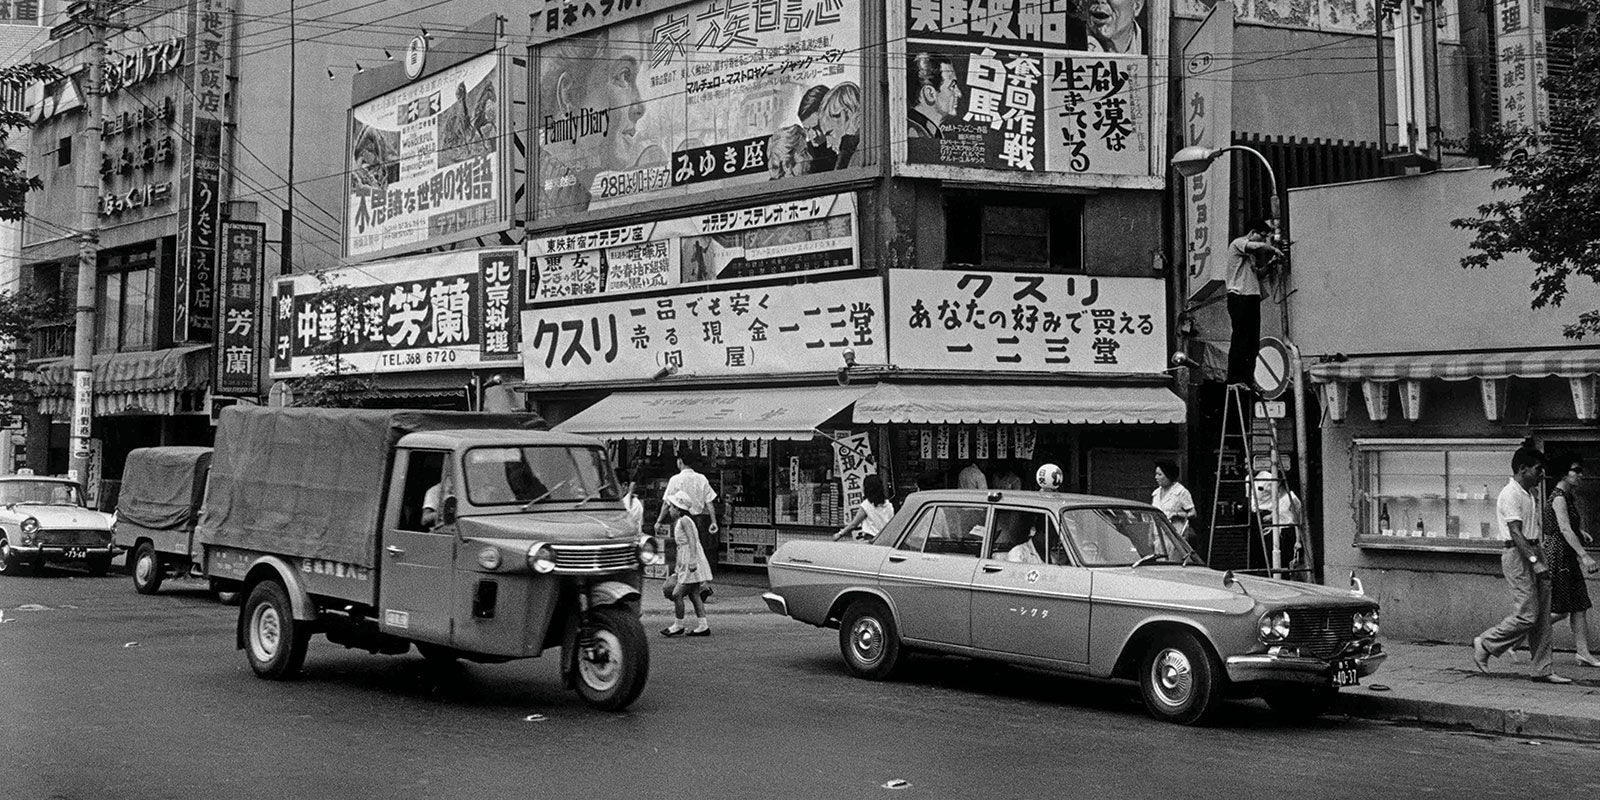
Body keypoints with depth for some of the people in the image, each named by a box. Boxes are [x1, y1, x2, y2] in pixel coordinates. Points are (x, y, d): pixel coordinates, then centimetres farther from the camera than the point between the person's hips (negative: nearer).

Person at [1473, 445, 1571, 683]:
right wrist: (1535, 561, -27)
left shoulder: (1528, 495, 18)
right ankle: (1485, 644, 6)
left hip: (1533, 552, 10)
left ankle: (1544, 670, 9)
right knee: (1526, 615, -10)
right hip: (1517, 554, -9)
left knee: (1542, 616, 7)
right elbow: (1516, 533, -21)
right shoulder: (1510, 495, -13)